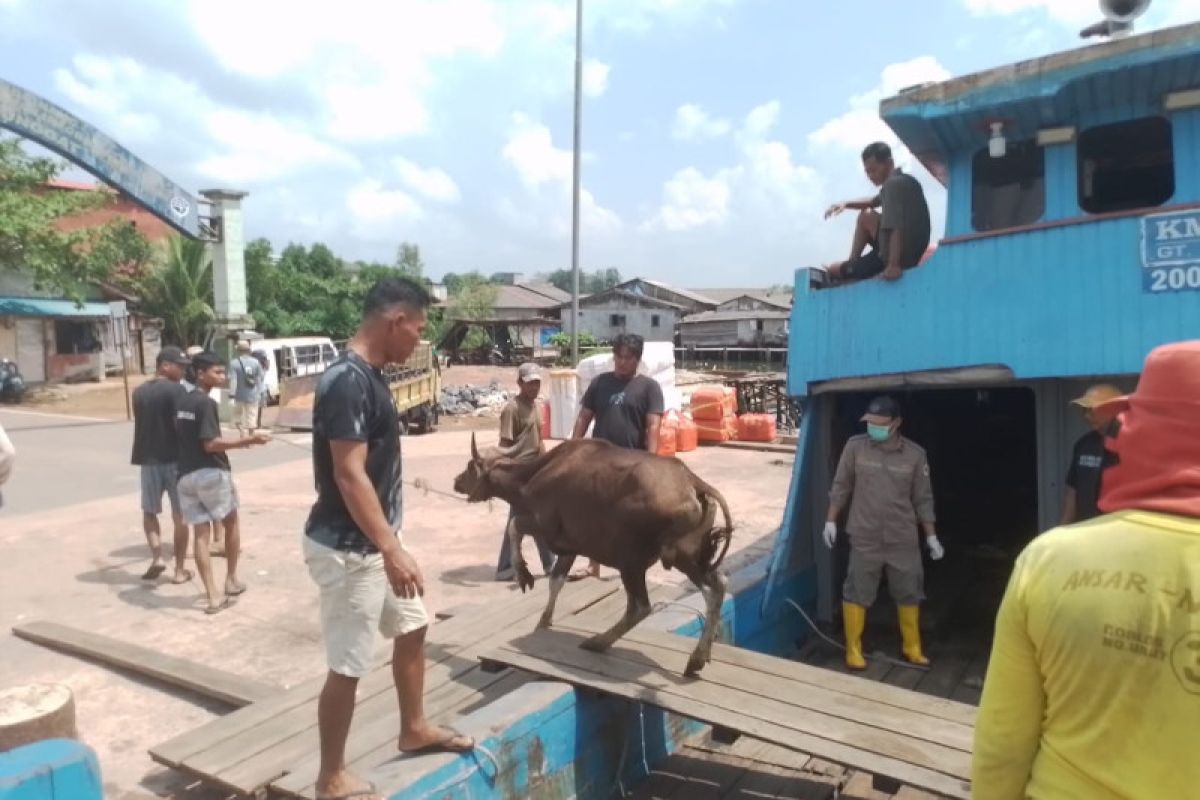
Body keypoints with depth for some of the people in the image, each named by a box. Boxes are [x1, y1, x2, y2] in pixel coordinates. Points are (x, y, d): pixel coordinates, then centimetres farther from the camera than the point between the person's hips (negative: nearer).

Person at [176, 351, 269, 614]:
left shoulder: (183, 402, 13)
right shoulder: (206, 403, -14)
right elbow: (210, 444, -21)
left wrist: (235, 442, 27)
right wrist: (247, 440, -21)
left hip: (186, 475, 7)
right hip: (211, 473, -7)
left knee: (201, 533, 3)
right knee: (231, 523, 15)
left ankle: (214, 597, 2)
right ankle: (232, 580, 23)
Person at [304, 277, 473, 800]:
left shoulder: (370, 376, 8)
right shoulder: (346, 381, -22)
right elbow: (348, 474, -27)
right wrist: (392, 550, -28)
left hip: (374, 540, 10)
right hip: (347, 548, -10)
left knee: (412, 627, 21)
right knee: (348, 666, 3)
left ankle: (415, 730, 39)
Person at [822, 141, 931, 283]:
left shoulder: (893, 185, -20)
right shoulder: (904, 180, 12)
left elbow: (897, 228, -31)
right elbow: (874, 201, 28)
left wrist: (894, 265, -38)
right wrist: (846, 204, 12)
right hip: (913, 251, 10)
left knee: (832, 270, 3)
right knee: (866, 216, 25)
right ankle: (853, 262, 24)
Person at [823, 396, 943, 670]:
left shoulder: (914, 454, -4)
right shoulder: (855, 446, -6)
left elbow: (923, 499, 4)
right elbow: (841, 487, 2)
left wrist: (931, 536, 5)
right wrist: (831, 521, 1)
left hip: (903, 539, 1)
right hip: (865, 538, -1)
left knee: (909, 594, 12)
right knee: (857, 594, 3)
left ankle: (912, 649, 30)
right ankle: (853, 650, 17)